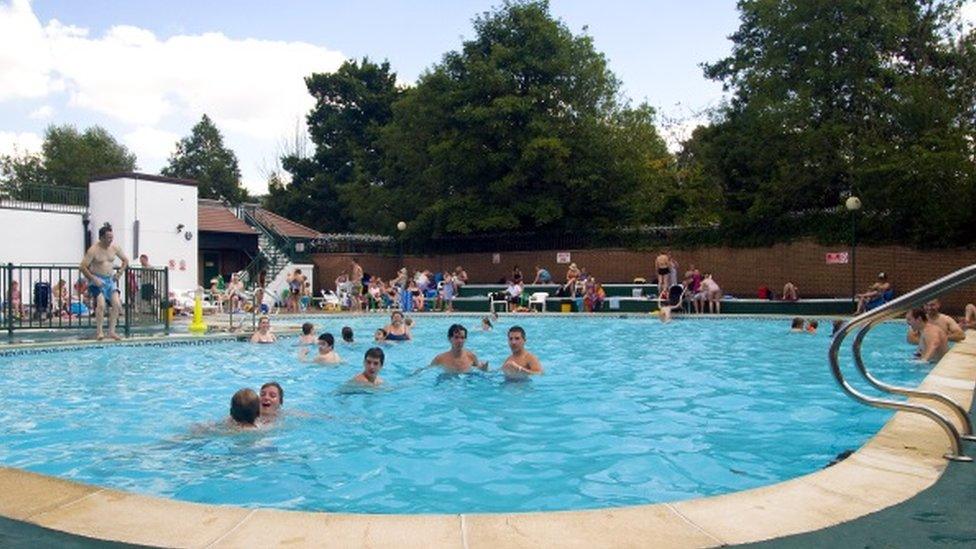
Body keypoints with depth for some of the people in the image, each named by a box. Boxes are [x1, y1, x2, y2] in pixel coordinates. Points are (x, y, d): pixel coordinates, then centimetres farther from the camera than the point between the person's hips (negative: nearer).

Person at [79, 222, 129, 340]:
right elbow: (82, 266, -13)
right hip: (97, 280, -5)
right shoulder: (93, 250, -12)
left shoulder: (114, 248, 3)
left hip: (110, 279, 5)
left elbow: (125, 260, 17)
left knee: (117, 304, -9)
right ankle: (99, 332, -10)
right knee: (101, 304, -21)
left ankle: (111, 331, 0)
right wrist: (93, 279, -19)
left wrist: (119, 273, 5)